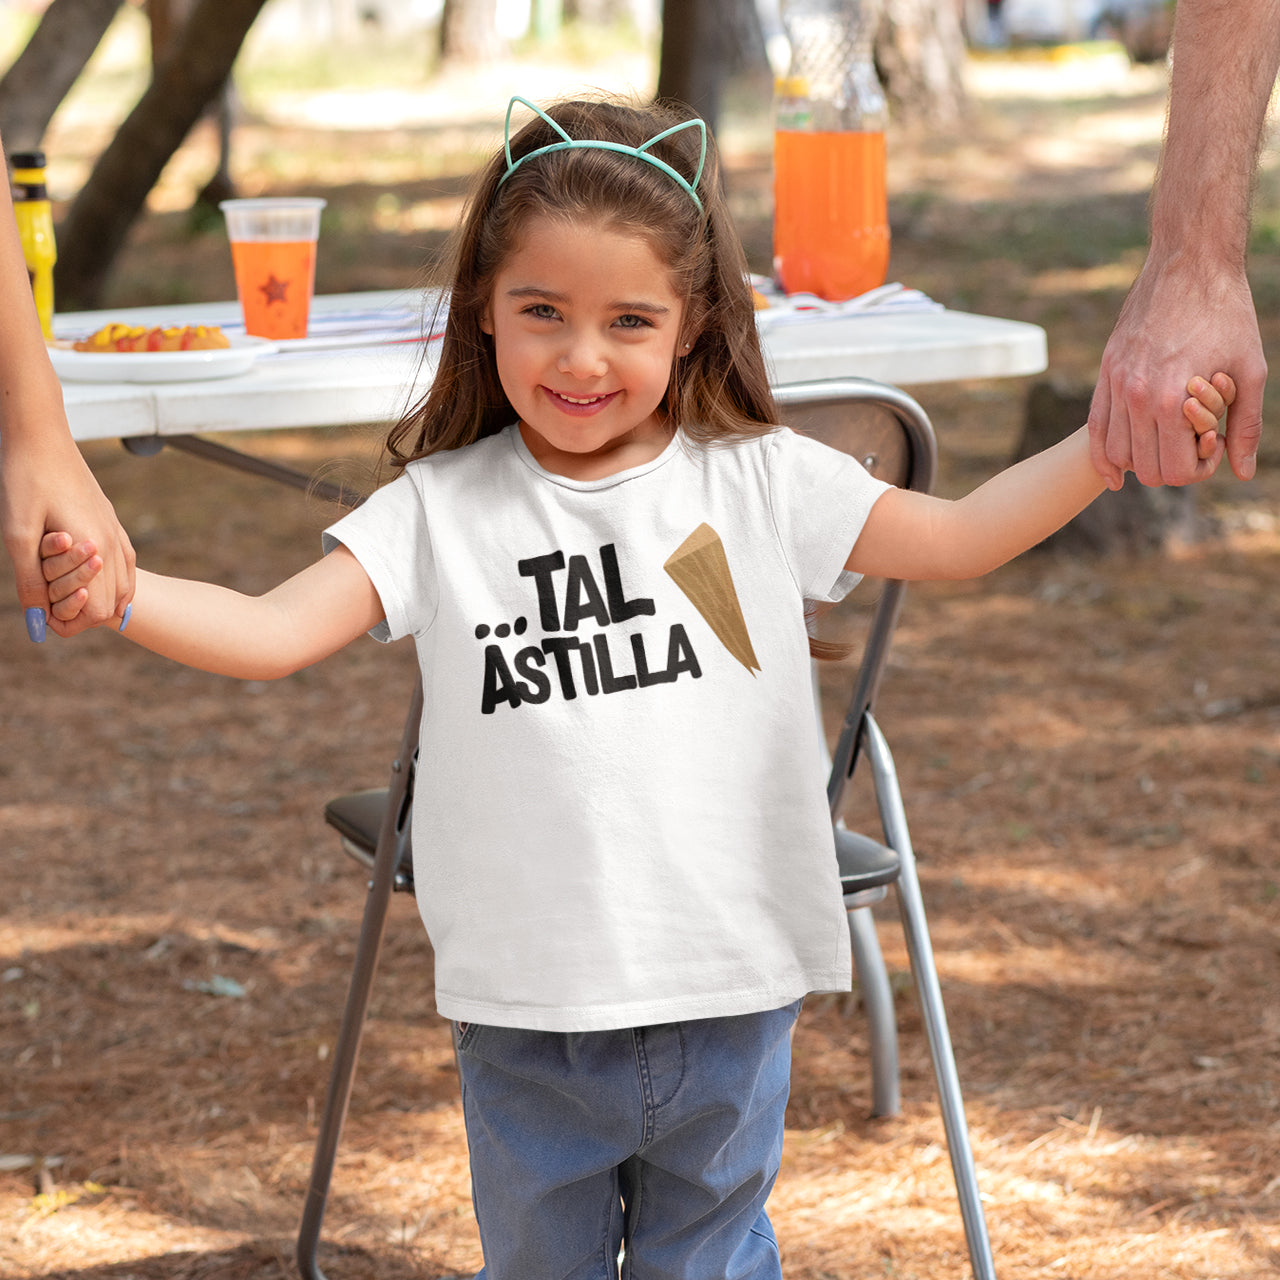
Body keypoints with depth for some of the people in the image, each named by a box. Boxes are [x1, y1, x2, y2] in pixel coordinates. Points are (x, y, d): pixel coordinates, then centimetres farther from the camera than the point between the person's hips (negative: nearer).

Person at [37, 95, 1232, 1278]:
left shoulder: (758, 481, -1)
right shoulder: (442, 511, -5)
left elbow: (960, 536, 3)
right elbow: (275, 631, -12)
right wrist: (114, 587, -30)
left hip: (728, 995, 1)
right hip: (525, 1008, 0)